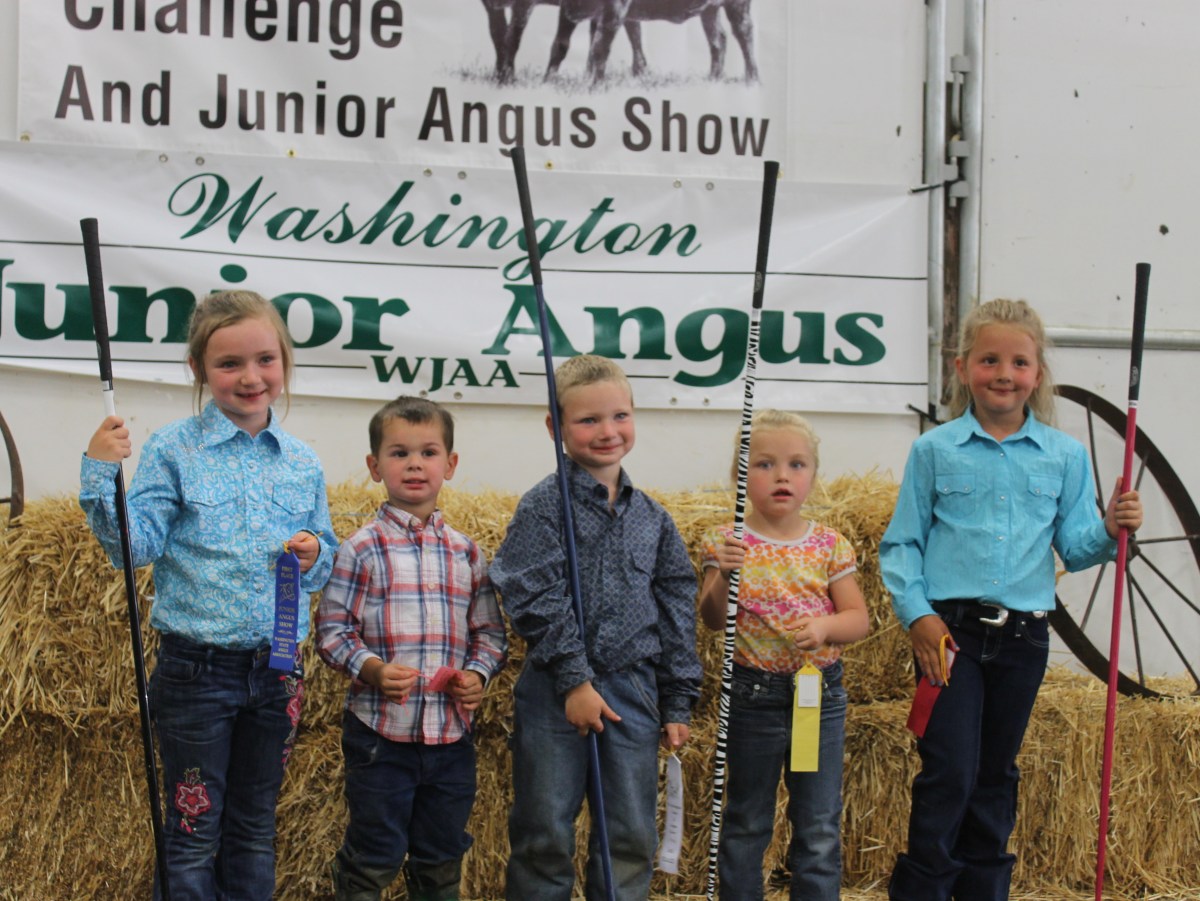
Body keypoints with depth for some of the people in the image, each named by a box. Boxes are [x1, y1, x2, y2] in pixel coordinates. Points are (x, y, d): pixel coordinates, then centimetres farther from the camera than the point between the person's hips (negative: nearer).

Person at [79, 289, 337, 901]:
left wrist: (315, 558, -9)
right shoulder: (172, 451, -6)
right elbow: (134, 547, -12)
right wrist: (100, 476, -24)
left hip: (278, 668, 4)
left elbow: (324, 562, 13)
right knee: (193, 834, 4)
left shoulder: (302, 464, 6)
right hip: (197, 667, -4)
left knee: (255, 828, 16)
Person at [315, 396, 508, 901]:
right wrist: (370, 668, -20)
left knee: (442, 857, 15)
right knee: (374, 856, 5)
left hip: (452, 731, 4)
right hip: (379, 730, -4)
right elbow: (332, 628, -5)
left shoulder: (466, 553, 7)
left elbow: (490, 631, 12)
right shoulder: (362, 549, -4)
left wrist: (479, 672, -7)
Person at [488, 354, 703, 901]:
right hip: (555, 691, -4)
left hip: (633, 691, 4)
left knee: (632, 837, 8)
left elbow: (677, 609, 12)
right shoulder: (545, 505, -5)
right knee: (546, 836, 4)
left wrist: (678, 703, 10)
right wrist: (574, 680, -15)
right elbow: (534, 600, -11)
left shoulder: (651, 517, 10)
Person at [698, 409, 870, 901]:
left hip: (821, 693, 2)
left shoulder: (829, 545, 1)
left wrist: (824, 626, -21)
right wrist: (724, 577, -29)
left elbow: (858, 619, 0)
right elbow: (712, 620, -11)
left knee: (820, 827, 8)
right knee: (747, 823, 10)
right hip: (753, 695, -2)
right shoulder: (728, 542, -4)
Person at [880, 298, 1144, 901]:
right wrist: (917, 613, -9)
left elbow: (1073, 547, 6)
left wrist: (1109, 532, -14)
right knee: (950, 770, -8)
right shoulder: (935, 450, 1)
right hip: (950, 630, -3)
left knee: (996, 773, 14)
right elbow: (901, 543, 2)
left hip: (1024, 636, 3)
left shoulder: (1065, 456, 6)